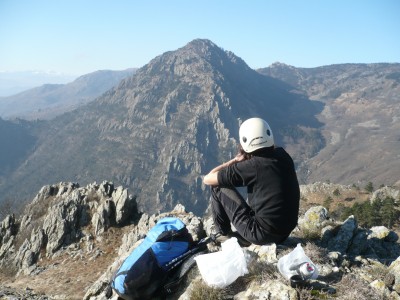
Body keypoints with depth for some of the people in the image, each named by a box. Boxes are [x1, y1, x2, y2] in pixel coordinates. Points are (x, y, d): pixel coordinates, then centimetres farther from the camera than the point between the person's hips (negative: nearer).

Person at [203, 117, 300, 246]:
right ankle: (245, 236, 28)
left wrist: (235, 160, 0)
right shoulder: (283, 156, -1)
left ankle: (224, 234, 21)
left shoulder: (249, 167, -16)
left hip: (263, 235, -6)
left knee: (218, 186, 3)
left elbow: (207, 179, -7)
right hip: (285, 233, 6)